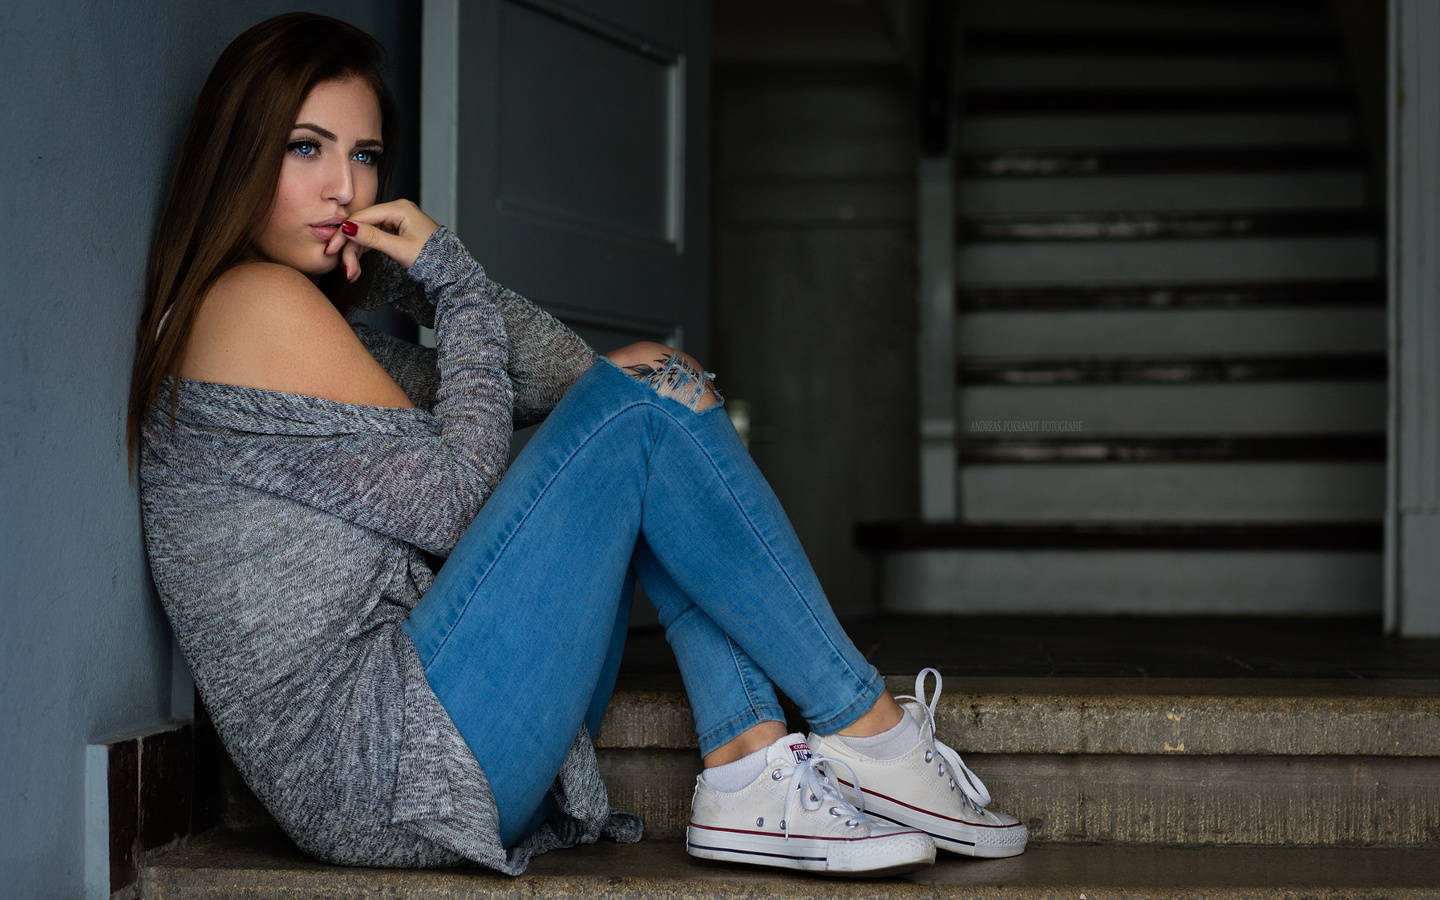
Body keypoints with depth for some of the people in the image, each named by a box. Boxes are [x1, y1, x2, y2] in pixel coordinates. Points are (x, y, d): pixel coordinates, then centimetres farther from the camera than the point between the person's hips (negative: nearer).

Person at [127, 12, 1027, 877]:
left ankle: (748, 775, -6)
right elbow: (456, 502, -9)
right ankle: (874, 735, -6)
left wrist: (450, 278, 2)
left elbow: (561, 380, 20)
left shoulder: (327, 325, 22)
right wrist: (460, 295, 0)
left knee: (644, 376, 8)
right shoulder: (256, 303, -8)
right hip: (380, 774, -10)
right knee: (644, 401, -12)